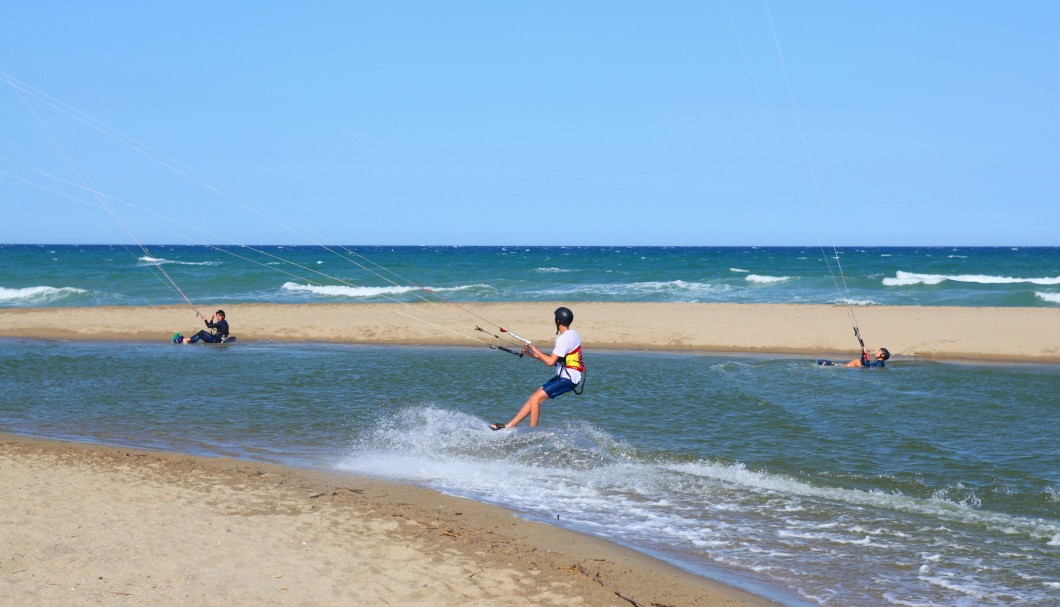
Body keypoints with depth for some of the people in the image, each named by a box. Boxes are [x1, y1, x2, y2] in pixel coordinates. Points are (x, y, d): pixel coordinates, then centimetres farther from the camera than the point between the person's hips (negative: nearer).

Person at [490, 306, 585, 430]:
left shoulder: (564, 339, -19)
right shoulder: (572, 334, 13)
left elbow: (550, 362, -23)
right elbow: (554, 358, 18)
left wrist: (536, 351, -8)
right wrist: (533, 354, 13)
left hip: (568, 378, -10)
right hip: (565, 375, 10)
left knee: (535, 399, -12)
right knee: (534, 397, 9)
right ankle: (509, 426, 11)